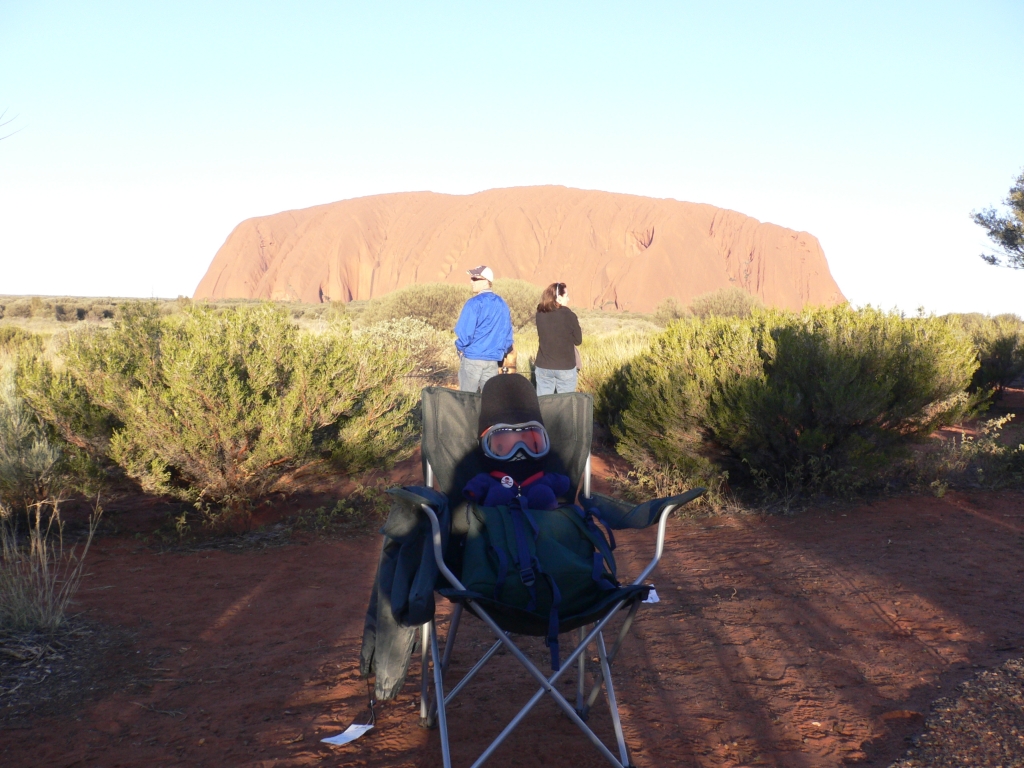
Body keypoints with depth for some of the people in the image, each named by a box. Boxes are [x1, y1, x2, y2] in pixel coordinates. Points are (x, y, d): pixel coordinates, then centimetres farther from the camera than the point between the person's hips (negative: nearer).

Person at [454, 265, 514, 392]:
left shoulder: (474, 303, -11)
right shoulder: (502, 304, 7)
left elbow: (464, 333, -14)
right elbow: (507, 335, 11)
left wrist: (461, 348, 4)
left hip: (472, 359, -5)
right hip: (493, 361, 5)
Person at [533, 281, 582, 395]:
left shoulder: (540, 314, -1)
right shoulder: (569, 315, -11)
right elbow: (578, 340, -1)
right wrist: (577, 328, 17)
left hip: (543, 366, 3)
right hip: (565, 367, -3)